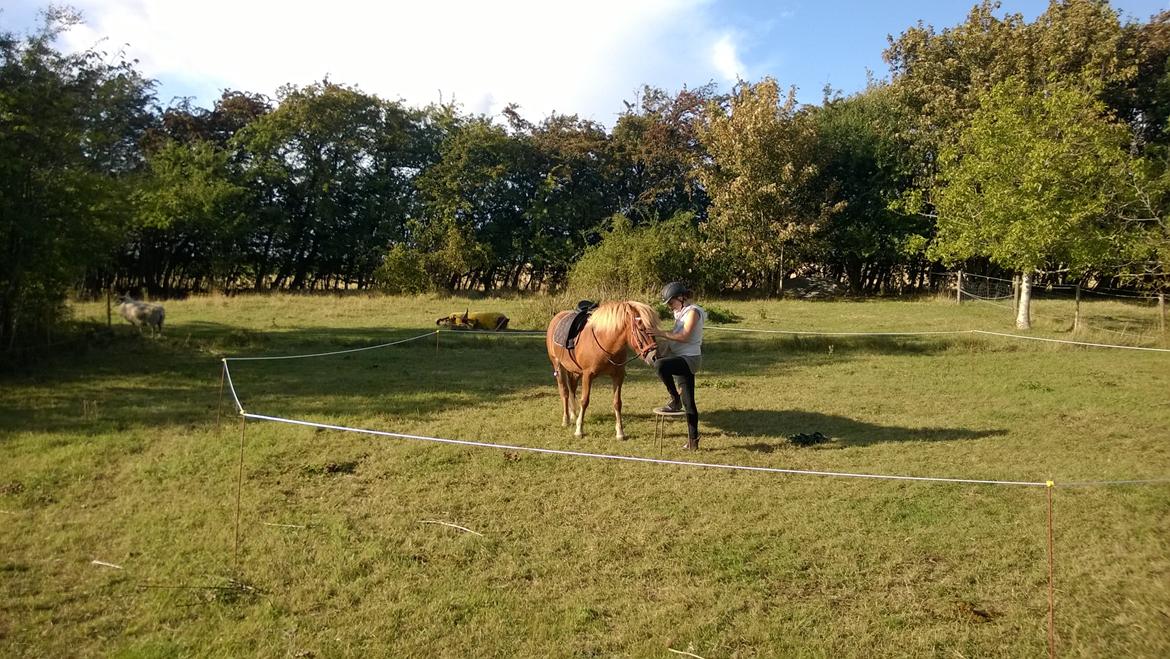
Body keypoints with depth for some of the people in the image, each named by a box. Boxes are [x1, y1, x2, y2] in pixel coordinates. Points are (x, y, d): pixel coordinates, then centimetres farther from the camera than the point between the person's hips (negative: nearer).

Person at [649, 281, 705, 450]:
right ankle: (693, 441, 15)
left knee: (660, 365, -34)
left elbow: (684, 336, -22)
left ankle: (675, 401, -19)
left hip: (689, 359, -10)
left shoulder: (693, 311, -11)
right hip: (682, 359, 10)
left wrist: (661, 333, -22)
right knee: (689, 403, 10)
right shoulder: (682, 312, 18)